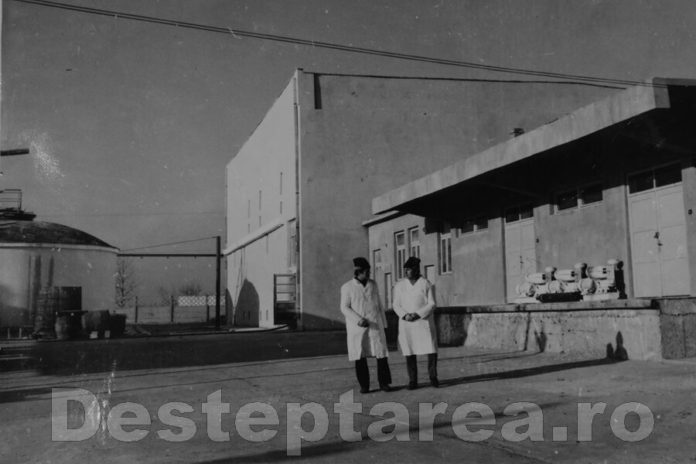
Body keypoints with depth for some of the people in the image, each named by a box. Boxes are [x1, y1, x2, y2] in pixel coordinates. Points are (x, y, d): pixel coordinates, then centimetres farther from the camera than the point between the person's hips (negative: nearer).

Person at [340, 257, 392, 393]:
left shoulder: (373, 284, 11)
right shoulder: (347, 287, 0)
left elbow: (378, 305, 14)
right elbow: (344, 308, -4)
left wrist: (384, 324, 11)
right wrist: (359, 320, -17)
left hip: (375, 325, 3)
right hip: (356, 327, -2)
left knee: (382, 354, -4)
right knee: (360, 357, -1)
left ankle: (384, 383, 5)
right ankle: (364, 385, 9)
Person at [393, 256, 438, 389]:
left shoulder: (426, 284, -2)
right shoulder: (399, 285, 5)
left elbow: (432, 304, -5)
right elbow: (396, 305, 4)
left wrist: (417, 314, -17)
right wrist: (405, 315, -15)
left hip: (424, 322, -1)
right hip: (406, 324, 2)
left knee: (432, 351, -5)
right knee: (409, 352, 0)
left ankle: (433, 377, 13)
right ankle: (413, 381, 10)